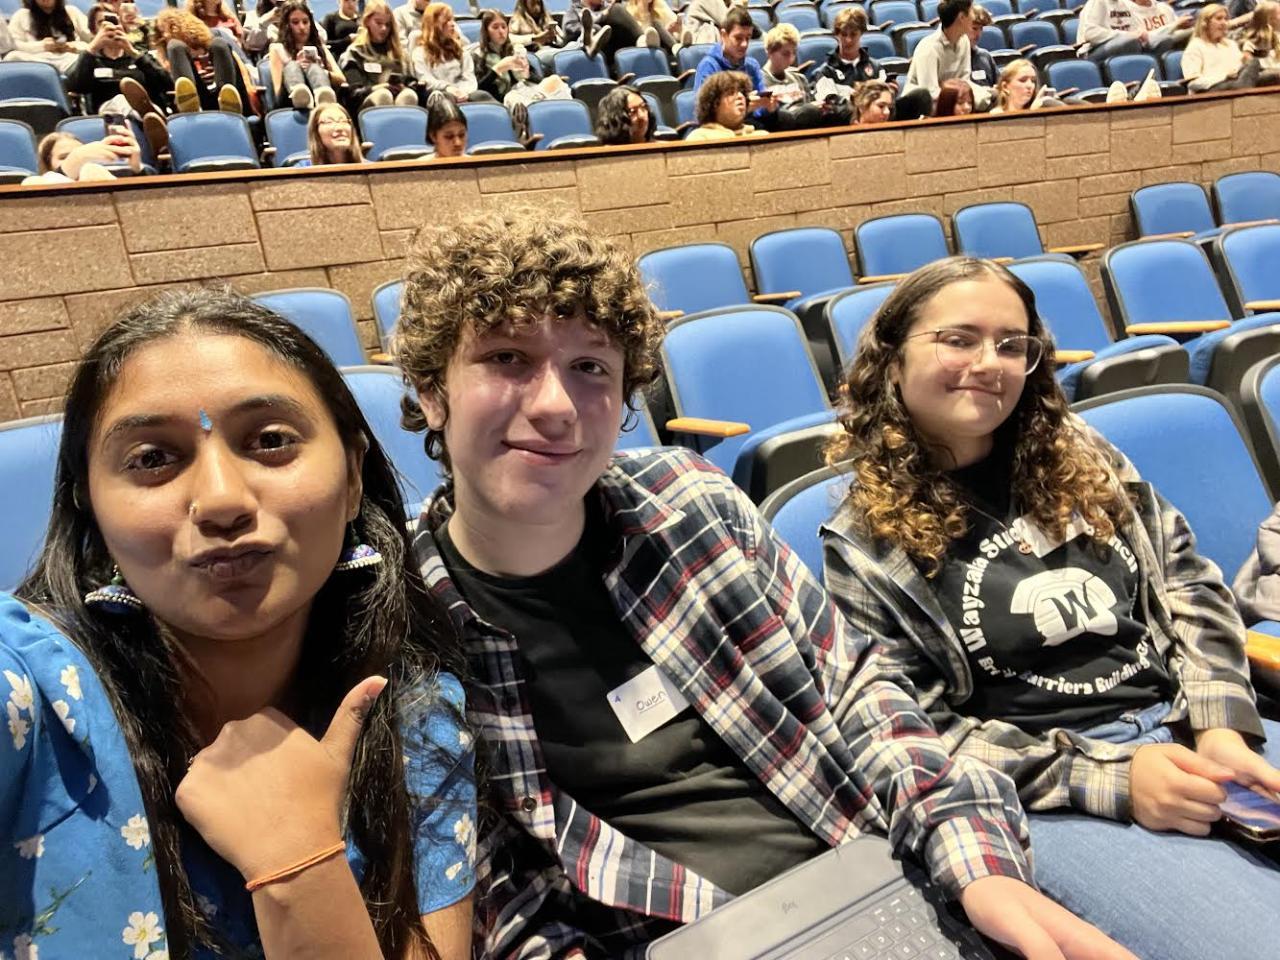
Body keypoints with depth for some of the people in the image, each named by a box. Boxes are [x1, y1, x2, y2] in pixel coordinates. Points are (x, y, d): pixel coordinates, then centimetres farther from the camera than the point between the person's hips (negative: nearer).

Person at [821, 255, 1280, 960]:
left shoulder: (1074, 451, 10)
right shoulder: (865, 544, -6)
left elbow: (1189, 582, 12)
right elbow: (914, 734, -8)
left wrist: (1220, 724, -5)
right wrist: (1108, 779, -17)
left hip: (1191, 726, 6)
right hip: (1045, 791, -5)